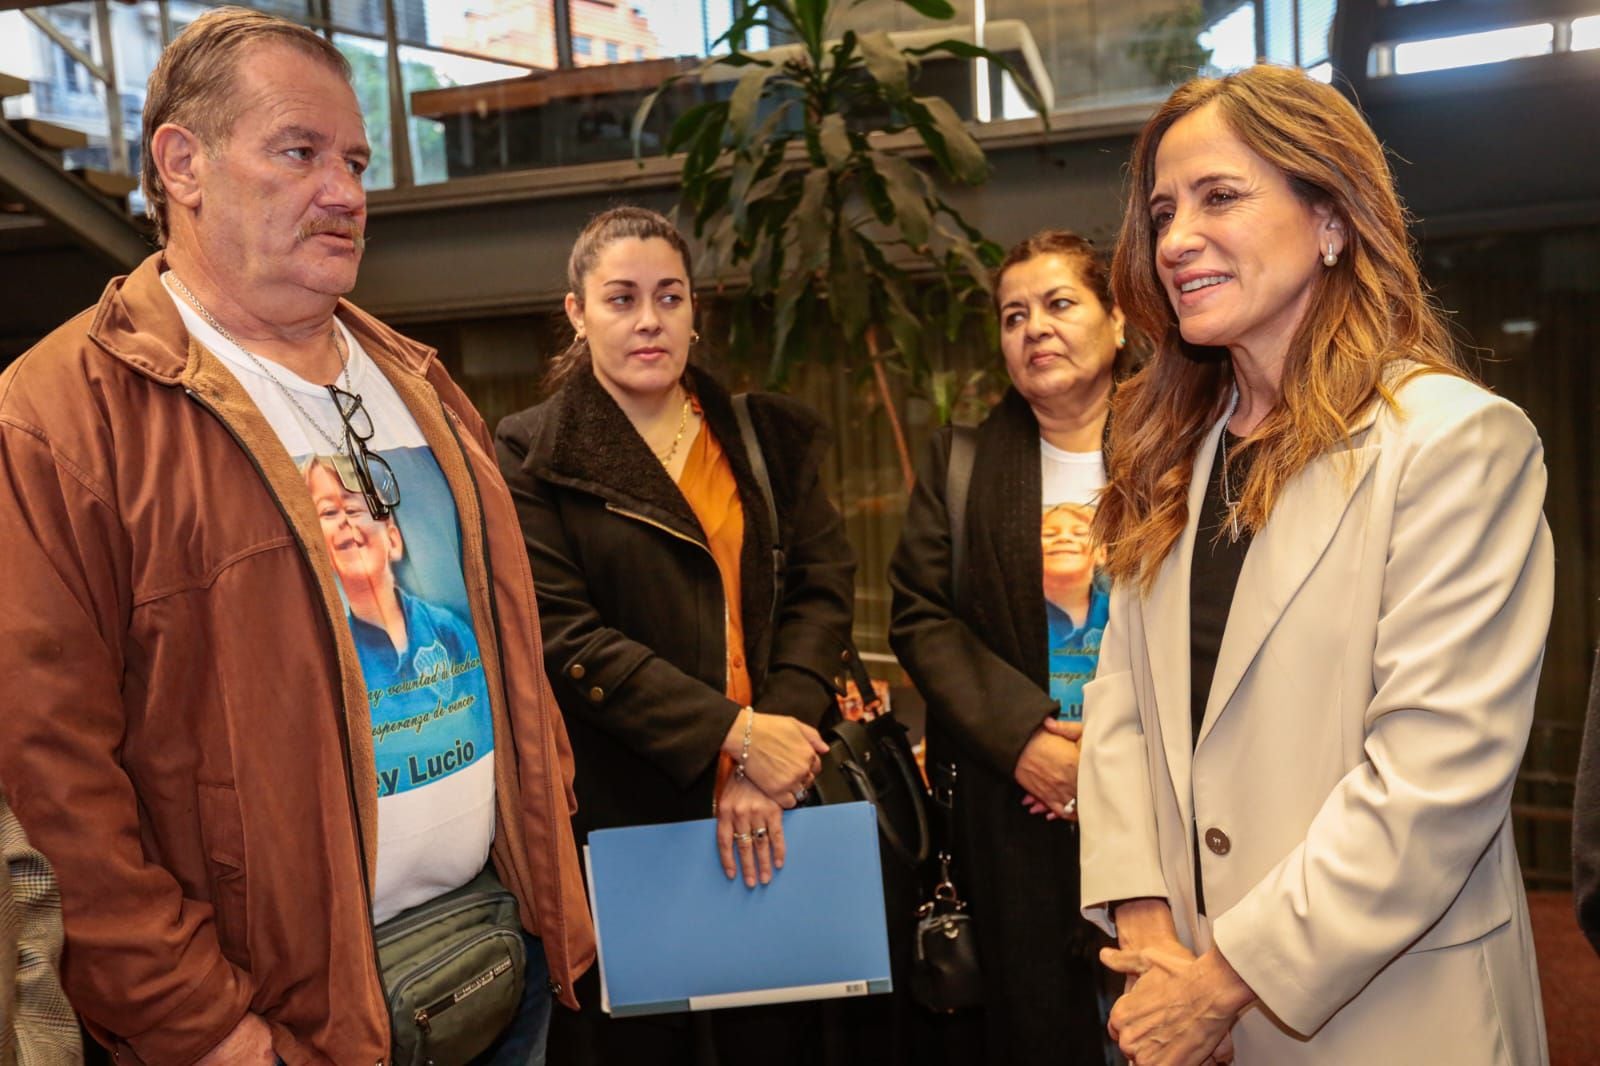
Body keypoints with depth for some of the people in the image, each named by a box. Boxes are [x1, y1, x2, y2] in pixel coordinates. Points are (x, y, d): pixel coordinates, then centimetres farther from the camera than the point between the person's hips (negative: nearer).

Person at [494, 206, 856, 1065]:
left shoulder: (769, 438, 8)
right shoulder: (535, 456, -2)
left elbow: (824, 588, 0)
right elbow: (564, 637, -11)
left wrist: (770, 746, -14)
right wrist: (732, 734, -19)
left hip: (773, 812, 3)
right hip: (625, 813, -3)